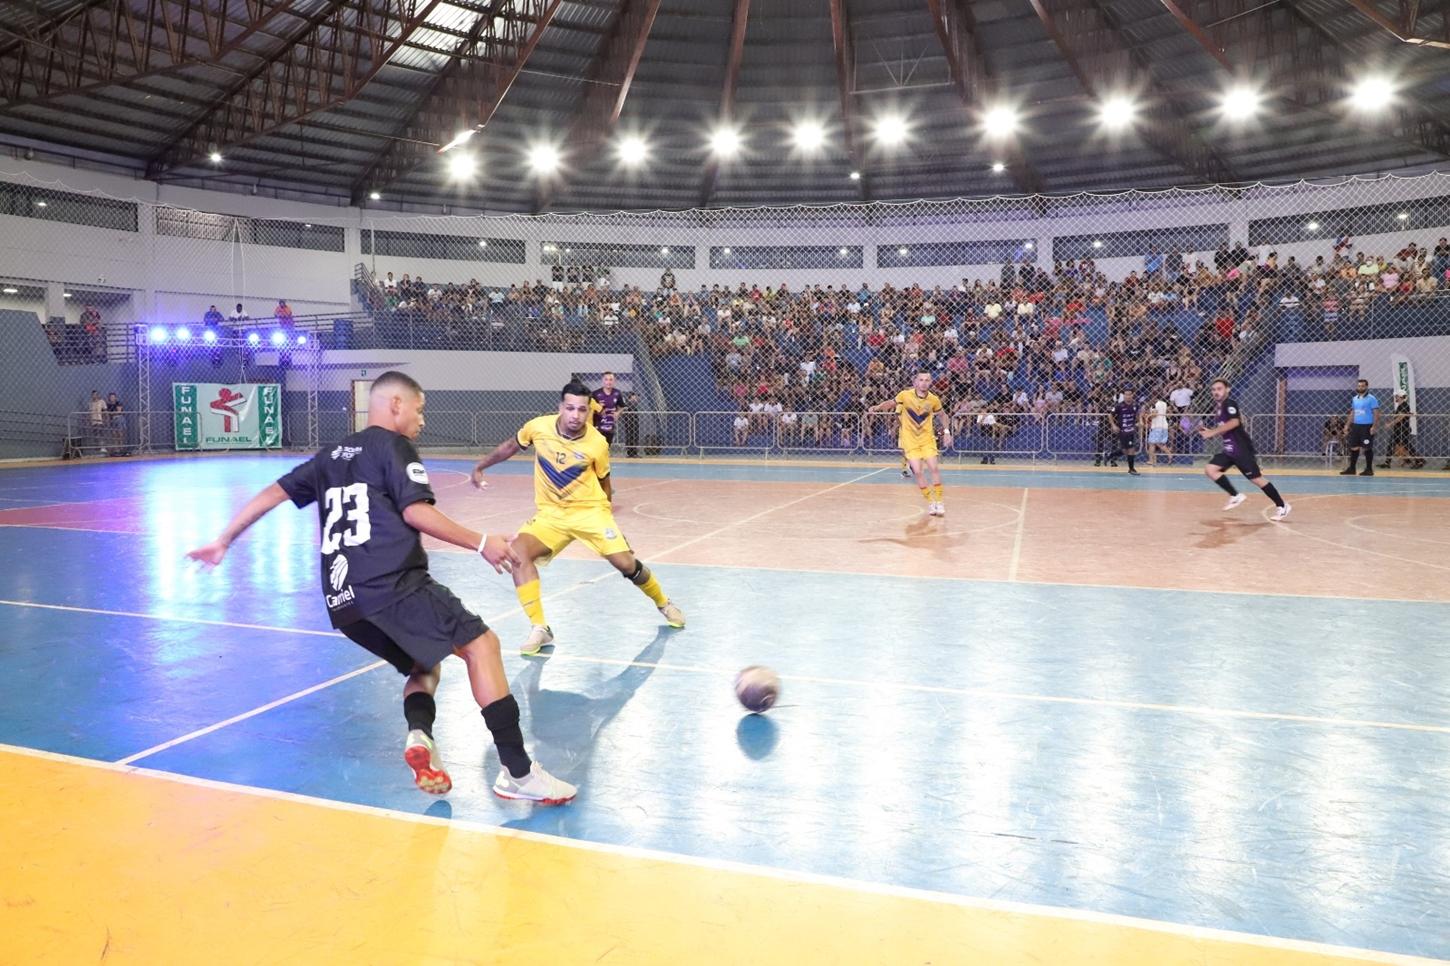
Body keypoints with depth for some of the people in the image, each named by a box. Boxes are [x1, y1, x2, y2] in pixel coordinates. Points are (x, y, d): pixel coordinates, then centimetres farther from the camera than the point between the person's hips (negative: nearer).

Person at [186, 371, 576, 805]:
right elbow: (416, 512, -9)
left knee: (425, 664, 23)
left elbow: (273, 493, 24)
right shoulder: (392, 445, 4)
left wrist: (223, 542, 33)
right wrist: (481, 543, -6)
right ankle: (518, 772, -16)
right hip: (392, 584, -8)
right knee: (480, 643, -9)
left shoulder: (332, 455, 25)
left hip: (342, 600, 8)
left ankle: (419, 736, -7)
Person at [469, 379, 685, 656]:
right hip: (551, 512, 2)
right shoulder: (538, 427, -12)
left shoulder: (597, 443, -17)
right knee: (518, 552, -23)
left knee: (625, 563, -10)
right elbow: (510, 446, 10)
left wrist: (607, 505, 16)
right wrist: (480, 466, 15)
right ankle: (540, 628, -15)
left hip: (590, 510, -2)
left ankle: (664, 604, 22)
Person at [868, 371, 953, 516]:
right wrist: (877, 407, -12)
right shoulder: (905, 395, -12)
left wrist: (946, 432, 4)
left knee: (934, 468, -11)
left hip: (927, 438, 1)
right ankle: (930, 502, 6)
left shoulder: (934, 399, -7)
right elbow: (891, 403, 5)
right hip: (910, 439, -1)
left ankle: (939, 501, 4)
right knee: (918, 471, -10)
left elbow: (942, 415, 12)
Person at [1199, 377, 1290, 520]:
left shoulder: (1230, 403, -12)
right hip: (1229, 450, 9)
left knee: (1256, 478, -4)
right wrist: (1209, 432, 10)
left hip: (1242, 450, -9)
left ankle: (1282, 506, 8)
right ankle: (1235, 496, 4)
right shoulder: (1221, 406, 15)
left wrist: (1212, 432, -25)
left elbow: (1234, 422, -29)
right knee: (1210, 470, -4)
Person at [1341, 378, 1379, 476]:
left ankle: (1369, 469, 6)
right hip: (1355, 426, 6)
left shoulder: (1371, 398, -7)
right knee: (1353, 447, 7)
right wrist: (1348, 425, 14)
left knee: (1367, 448, -2)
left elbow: (1376, 413, -11)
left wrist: (1374, 426, -19)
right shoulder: (1354, 399, 13)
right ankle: (1351, 468, 13)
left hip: (1366, 426, -6)